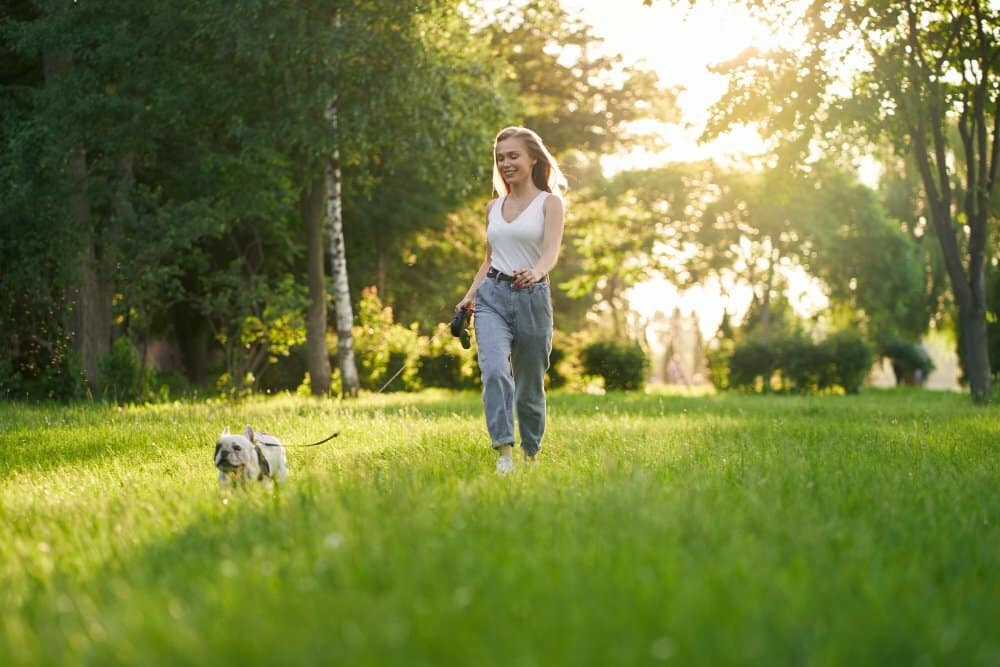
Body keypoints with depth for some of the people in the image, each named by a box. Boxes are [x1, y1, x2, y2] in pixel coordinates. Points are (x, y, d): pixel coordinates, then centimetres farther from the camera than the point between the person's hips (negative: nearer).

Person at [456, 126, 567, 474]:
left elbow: (551, 250, -16)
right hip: (492, 296, 3)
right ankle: (504, 454, -28)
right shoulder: (494, 207, 15)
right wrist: (470, 294, 10)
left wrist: (535, 272, -37)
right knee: (494, 370, -23)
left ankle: (531, 455, 27)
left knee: (529, 387, 7)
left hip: (532, 296, -3)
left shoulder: (550, 202, 0)